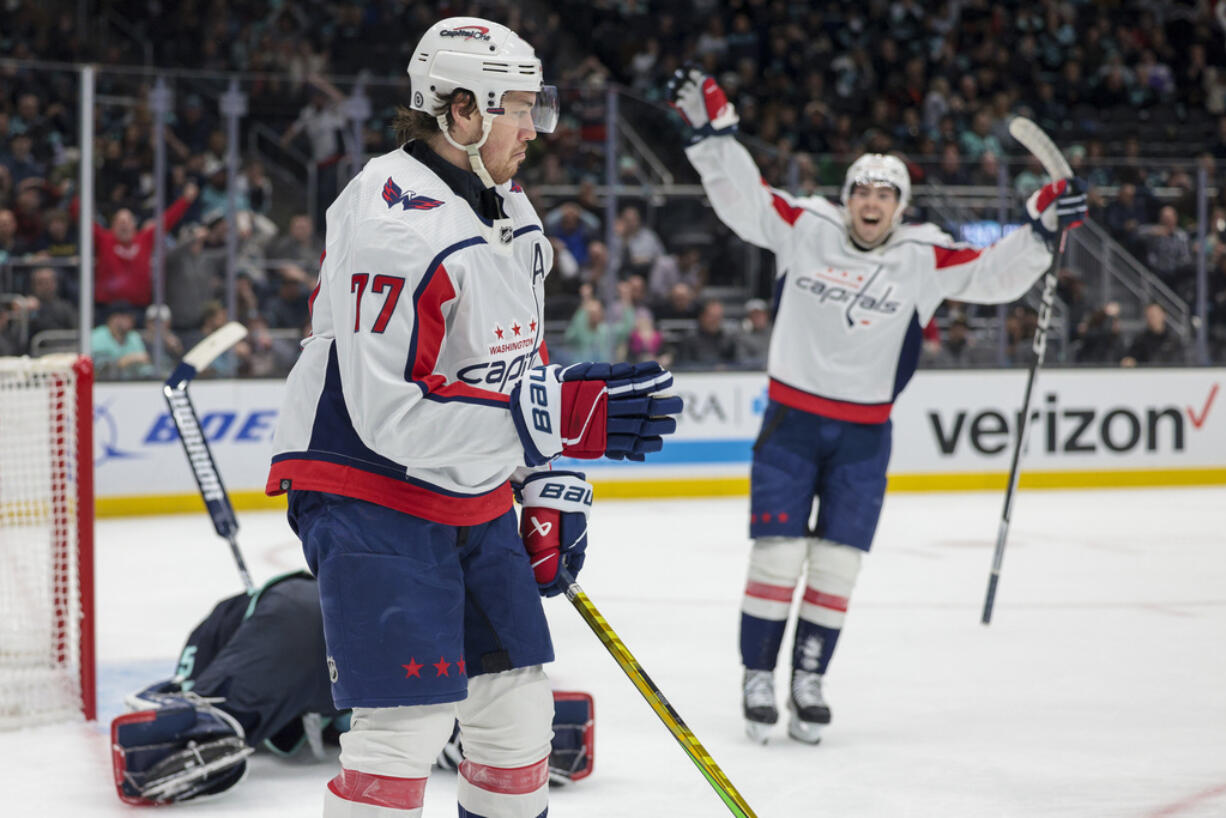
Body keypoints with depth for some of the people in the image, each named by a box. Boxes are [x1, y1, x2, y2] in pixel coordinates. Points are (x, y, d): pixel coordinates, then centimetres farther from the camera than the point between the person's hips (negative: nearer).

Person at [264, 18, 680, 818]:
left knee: (517, 710, 13)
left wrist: (550, 488, 12)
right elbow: (392, 413, -29)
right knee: (407, 724, -16)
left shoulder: (508, 211, 8)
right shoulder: (393, 223, -24)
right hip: (371, 493, -9)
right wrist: (562, 414, -32)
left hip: (473, 501, 9)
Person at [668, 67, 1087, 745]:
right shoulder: (803, 229, -2)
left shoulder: (923, 259, -2)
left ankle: (808, 680, 16)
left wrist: (1042, 229, -18)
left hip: (864, 434, 1)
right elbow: (741, 195, -2)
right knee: (777, 554, -5)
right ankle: (758, 678, 6)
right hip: (791, 420, -1)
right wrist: (712, 126, -12)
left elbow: (994, 275, -4)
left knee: (837, 564, 4)